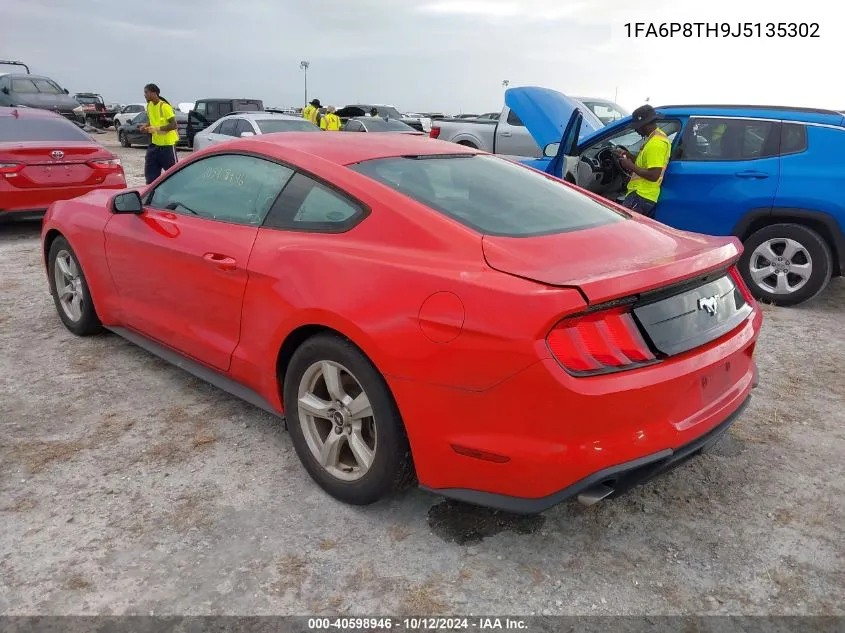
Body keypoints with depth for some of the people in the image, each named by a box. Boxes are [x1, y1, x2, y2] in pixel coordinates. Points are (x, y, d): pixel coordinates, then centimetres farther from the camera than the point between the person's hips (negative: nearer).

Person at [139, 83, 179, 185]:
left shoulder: (165, 106, -16)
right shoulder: (149, 105, 8)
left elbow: (174, 125, -20)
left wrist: (157, 129, -27)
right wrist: (146, 126, 1)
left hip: (167, 144, -8)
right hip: (155, 143, 8)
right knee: (150, 171, 7)